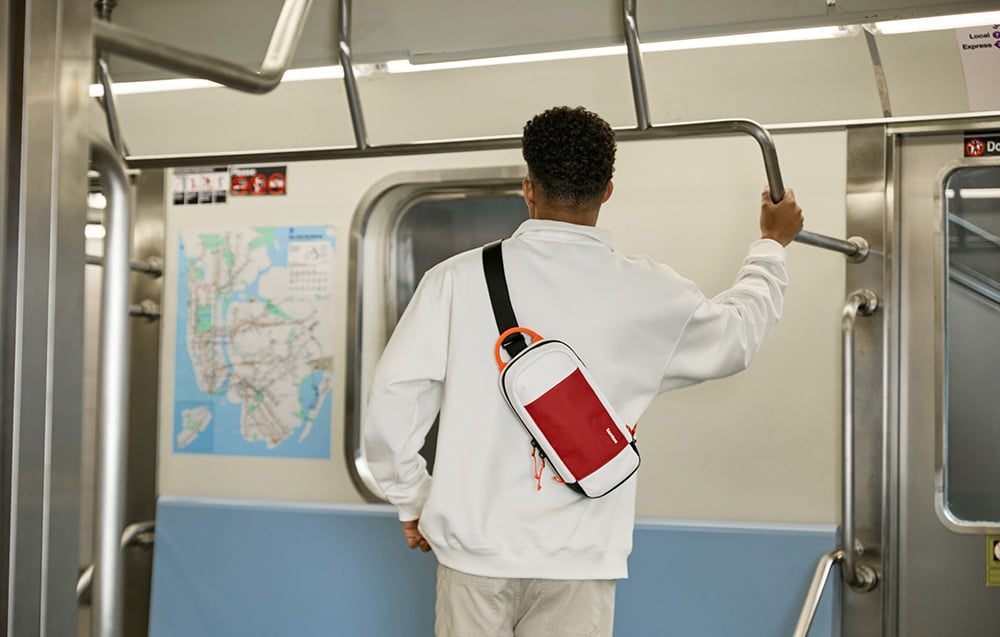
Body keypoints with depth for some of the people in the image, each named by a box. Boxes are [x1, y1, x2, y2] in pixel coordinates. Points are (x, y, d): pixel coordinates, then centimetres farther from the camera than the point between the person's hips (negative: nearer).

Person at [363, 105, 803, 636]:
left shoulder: (457, 279, -6)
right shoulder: (645, 292, -3)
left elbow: (392, 398, -6)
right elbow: (737, 335, 17)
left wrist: (411, 502, 10)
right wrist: (772, 245, 34)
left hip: (474, 548, 0)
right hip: (577, 562, 0)